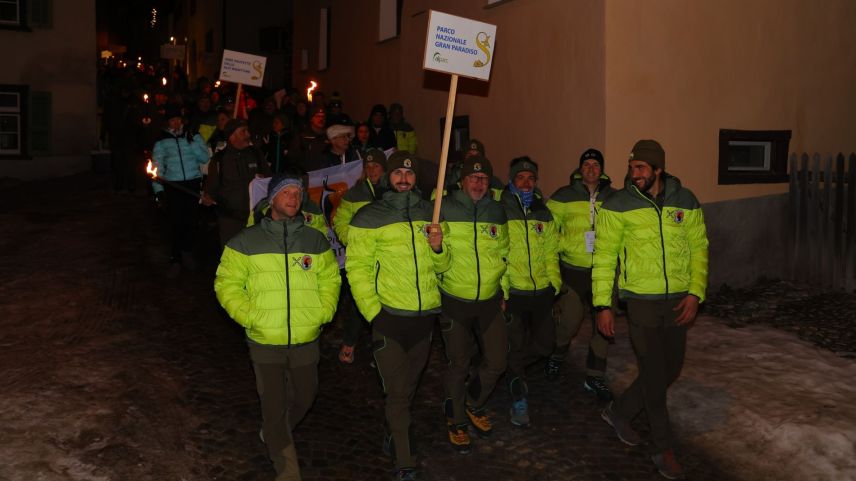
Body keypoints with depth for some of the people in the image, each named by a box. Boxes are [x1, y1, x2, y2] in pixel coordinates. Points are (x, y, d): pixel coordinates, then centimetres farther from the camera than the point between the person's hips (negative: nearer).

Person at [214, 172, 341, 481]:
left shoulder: (315, 241, 7)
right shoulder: (247, 242, -1)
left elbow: (330, 280, 11)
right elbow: (227, 284, -1)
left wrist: (323, 312, -4)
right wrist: (250, 316, -13)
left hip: (306, 340, 3)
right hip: (265, 341, -3)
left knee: (305, 397, 17)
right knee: (274, 406, 0)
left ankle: (274, 436, 47)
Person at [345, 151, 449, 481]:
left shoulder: (429, 213, 8)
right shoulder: (369, 217, -5)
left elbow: (441, 267, 13)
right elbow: (357, 268, -8)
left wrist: (438, 248, -10)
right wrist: (373, 313, -14)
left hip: (425, 315, 5)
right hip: (389, 317, -4)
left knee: (409, 386, 19)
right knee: (397, 391, -1)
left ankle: (394, 436, 43)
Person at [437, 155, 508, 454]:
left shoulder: (497, 212, 3)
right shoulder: (444, 209, -9)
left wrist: (504, 291, 14)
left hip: (490, 300, 4)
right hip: (454, 301, -3)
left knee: (496, 362, 7)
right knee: (459, 364, 7)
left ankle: (474, 405, 36)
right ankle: (455, 421, 30)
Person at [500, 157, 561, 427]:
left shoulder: (544, 213, 10)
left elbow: (551, 253, 12)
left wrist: (554, 284, 2)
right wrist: (500, 293, -14)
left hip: (542, 292, 5)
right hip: (513, 293, -5)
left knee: (544, 344, 12)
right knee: (516, 348, 2)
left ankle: (509, 368, 38)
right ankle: (519, 402, 17)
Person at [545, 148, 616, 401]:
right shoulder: (564, 196, -1)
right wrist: (565, 246, -8)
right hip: (573, 270, -2)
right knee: (569, 321, 0)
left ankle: (595, 377, 20)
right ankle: (557, 355, 34)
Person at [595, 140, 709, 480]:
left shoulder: (686, 202, 0)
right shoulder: (618, 205, -9)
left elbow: (698, 248, 5)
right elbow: (604, 256, -6)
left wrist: (695, 293, -6)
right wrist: (603, 305, -9)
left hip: (678, 301, 4)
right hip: (641, 301, -4)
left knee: (671, 370, 15)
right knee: (654, 375, 2)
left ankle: (619, 413, 36)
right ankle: (662, 448, 21)